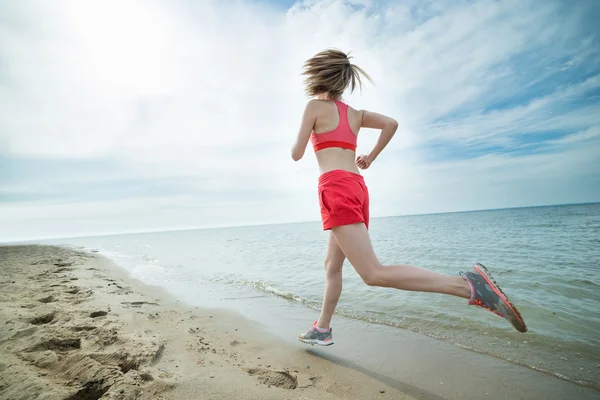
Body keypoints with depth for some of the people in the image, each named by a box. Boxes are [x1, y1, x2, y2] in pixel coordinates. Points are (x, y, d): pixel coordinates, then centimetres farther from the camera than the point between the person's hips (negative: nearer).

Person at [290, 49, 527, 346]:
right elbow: (392, 123, 10)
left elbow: (297, 154, 1)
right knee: (332, 264, 18)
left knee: (374, 274, -15)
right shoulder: (355, 113, 22)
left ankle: (468, 285, -23)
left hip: (336, 189, -8)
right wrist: (371, 157, 20)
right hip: (357, 187, 9)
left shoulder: (314, 105, 4)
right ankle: (322, 330, 29)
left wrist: (295, 144, 24)